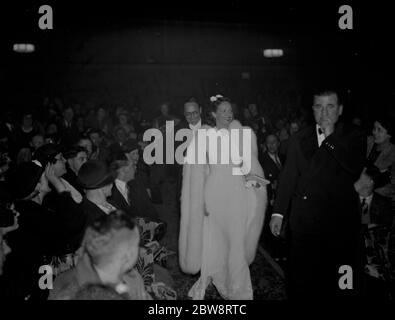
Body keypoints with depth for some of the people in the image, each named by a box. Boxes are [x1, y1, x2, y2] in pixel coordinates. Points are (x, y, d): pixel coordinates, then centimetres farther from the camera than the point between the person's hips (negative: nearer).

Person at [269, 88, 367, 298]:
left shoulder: (354, 138, 5)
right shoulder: (299, 139, 11)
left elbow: (355, 167, -15)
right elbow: (288, 176, 9)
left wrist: (330, 136, -11)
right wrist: (278, 212, 4)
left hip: (340, 219, -1)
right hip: (303, 219, 2)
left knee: (337, 278, 3)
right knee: (300, 275, 4)